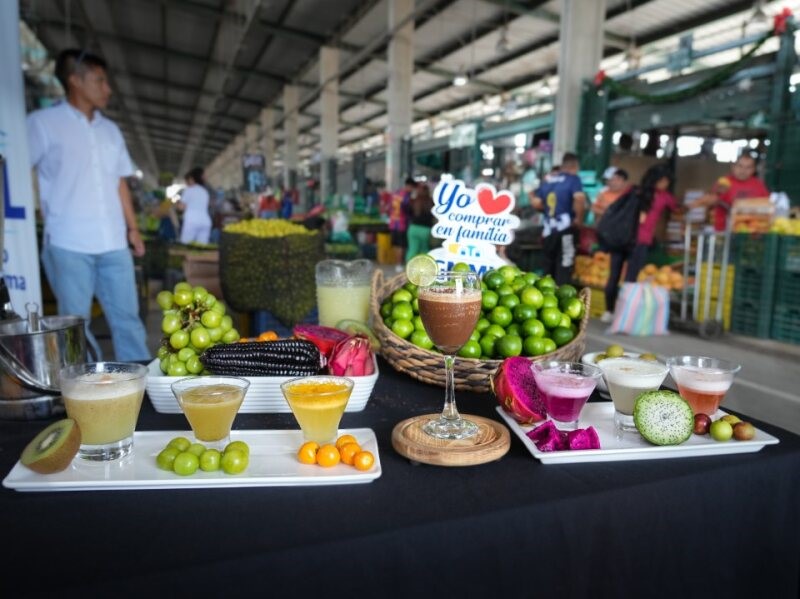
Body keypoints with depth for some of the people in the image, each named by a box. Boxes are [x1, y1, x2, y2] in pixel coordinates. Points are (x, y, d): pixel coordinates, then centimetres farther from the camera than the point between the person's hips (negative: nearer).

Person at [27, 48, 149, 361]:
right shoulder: (42, 122, 1)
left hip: (113, 242, 5)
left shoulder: (110, 130, 16)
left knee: (128, 317, 7)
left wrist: (133, 228, 14)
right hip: (69, 243, -4)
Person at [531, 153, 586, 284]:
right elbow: (579, 198, -22)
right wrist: (579, 218, -10)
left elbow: (535, 202, 10)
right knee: (563, 268, -2)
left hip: (548, 229, 6)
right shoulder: (573, 178, -5)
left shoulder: (547, 180, 13)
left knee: (548, 269, 15)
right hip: (565, 228, -6)